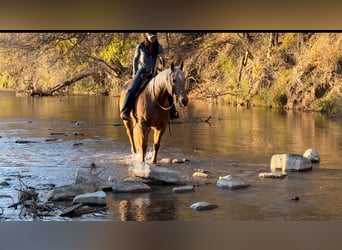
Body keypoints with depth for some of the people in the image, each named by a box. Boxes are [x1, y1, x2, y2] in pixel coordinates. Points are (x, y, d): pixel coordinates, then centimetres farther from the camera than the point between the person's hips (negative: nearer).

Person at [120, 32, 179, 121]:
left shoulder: (159, 47, -1)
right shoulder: (140, 47, -5)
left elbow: (162, 61, 8)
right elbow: (135, 59, 8)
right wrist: (134, 73, 5)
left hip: (153, 73, 3)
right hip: (142, 71, -3)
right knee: (133, 90, -25)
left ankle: (172, 112, -1)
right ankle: (124, 111, -22)